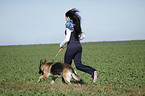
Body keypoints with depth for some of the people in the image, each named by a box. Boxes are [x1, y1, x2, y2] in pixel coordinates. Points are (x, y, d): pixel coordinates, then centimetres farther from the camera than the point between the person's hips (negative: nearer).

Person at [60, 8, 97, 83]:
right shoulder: (76, 25, 13)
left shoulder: (69, 25, -12)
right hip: (79, 46, 7)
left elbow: (67, 39, -18)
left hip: (72, 47, -7)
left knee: (67, 64, 10)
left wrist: (61, 45, -1)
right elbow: (83, 36, 19)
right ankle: (92, 72, -20)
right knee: (78, 65, 2)